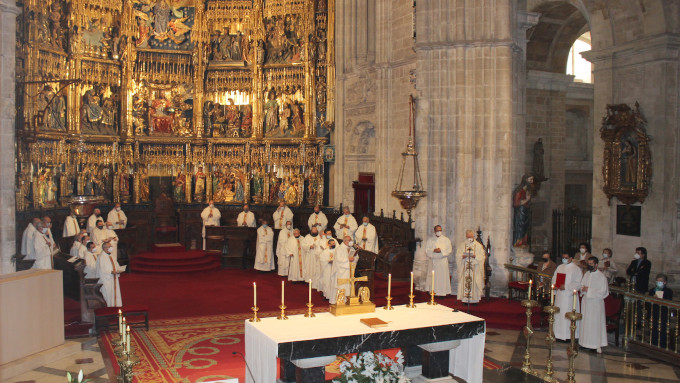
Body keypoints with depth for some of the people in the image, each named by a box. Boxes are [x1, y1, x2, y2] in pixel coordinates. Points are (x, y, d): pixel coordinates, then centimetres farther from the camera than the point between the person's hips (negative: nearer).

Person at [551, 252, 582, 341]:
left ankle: (568, 335, 5)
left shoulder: (576, 269, -6)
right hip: (559, 295, 6)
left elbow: (578, 283, -12)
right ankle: (559, 334, 19)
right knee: (559, 313, 9)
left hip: (569, 296, -6)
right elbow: (554, 278, 18)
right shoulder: (560, 267, 13)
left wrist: (566, 287, -18)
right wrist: (554, 285, -3)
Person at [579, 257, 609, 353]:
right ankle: (586, 342, 19)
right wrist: (583, 289, -7)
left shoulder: (601, 277, -11)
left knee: (596, 323, -2)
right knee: (585, 322, 9)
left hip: (596, 303, -6)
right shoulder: (586, 274, 8)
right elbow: (581, 285, 16)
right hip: (586, 302, 6)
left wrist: (589, 290, -17)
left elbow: (603, 292, -14)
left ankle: (598, 345, 4)